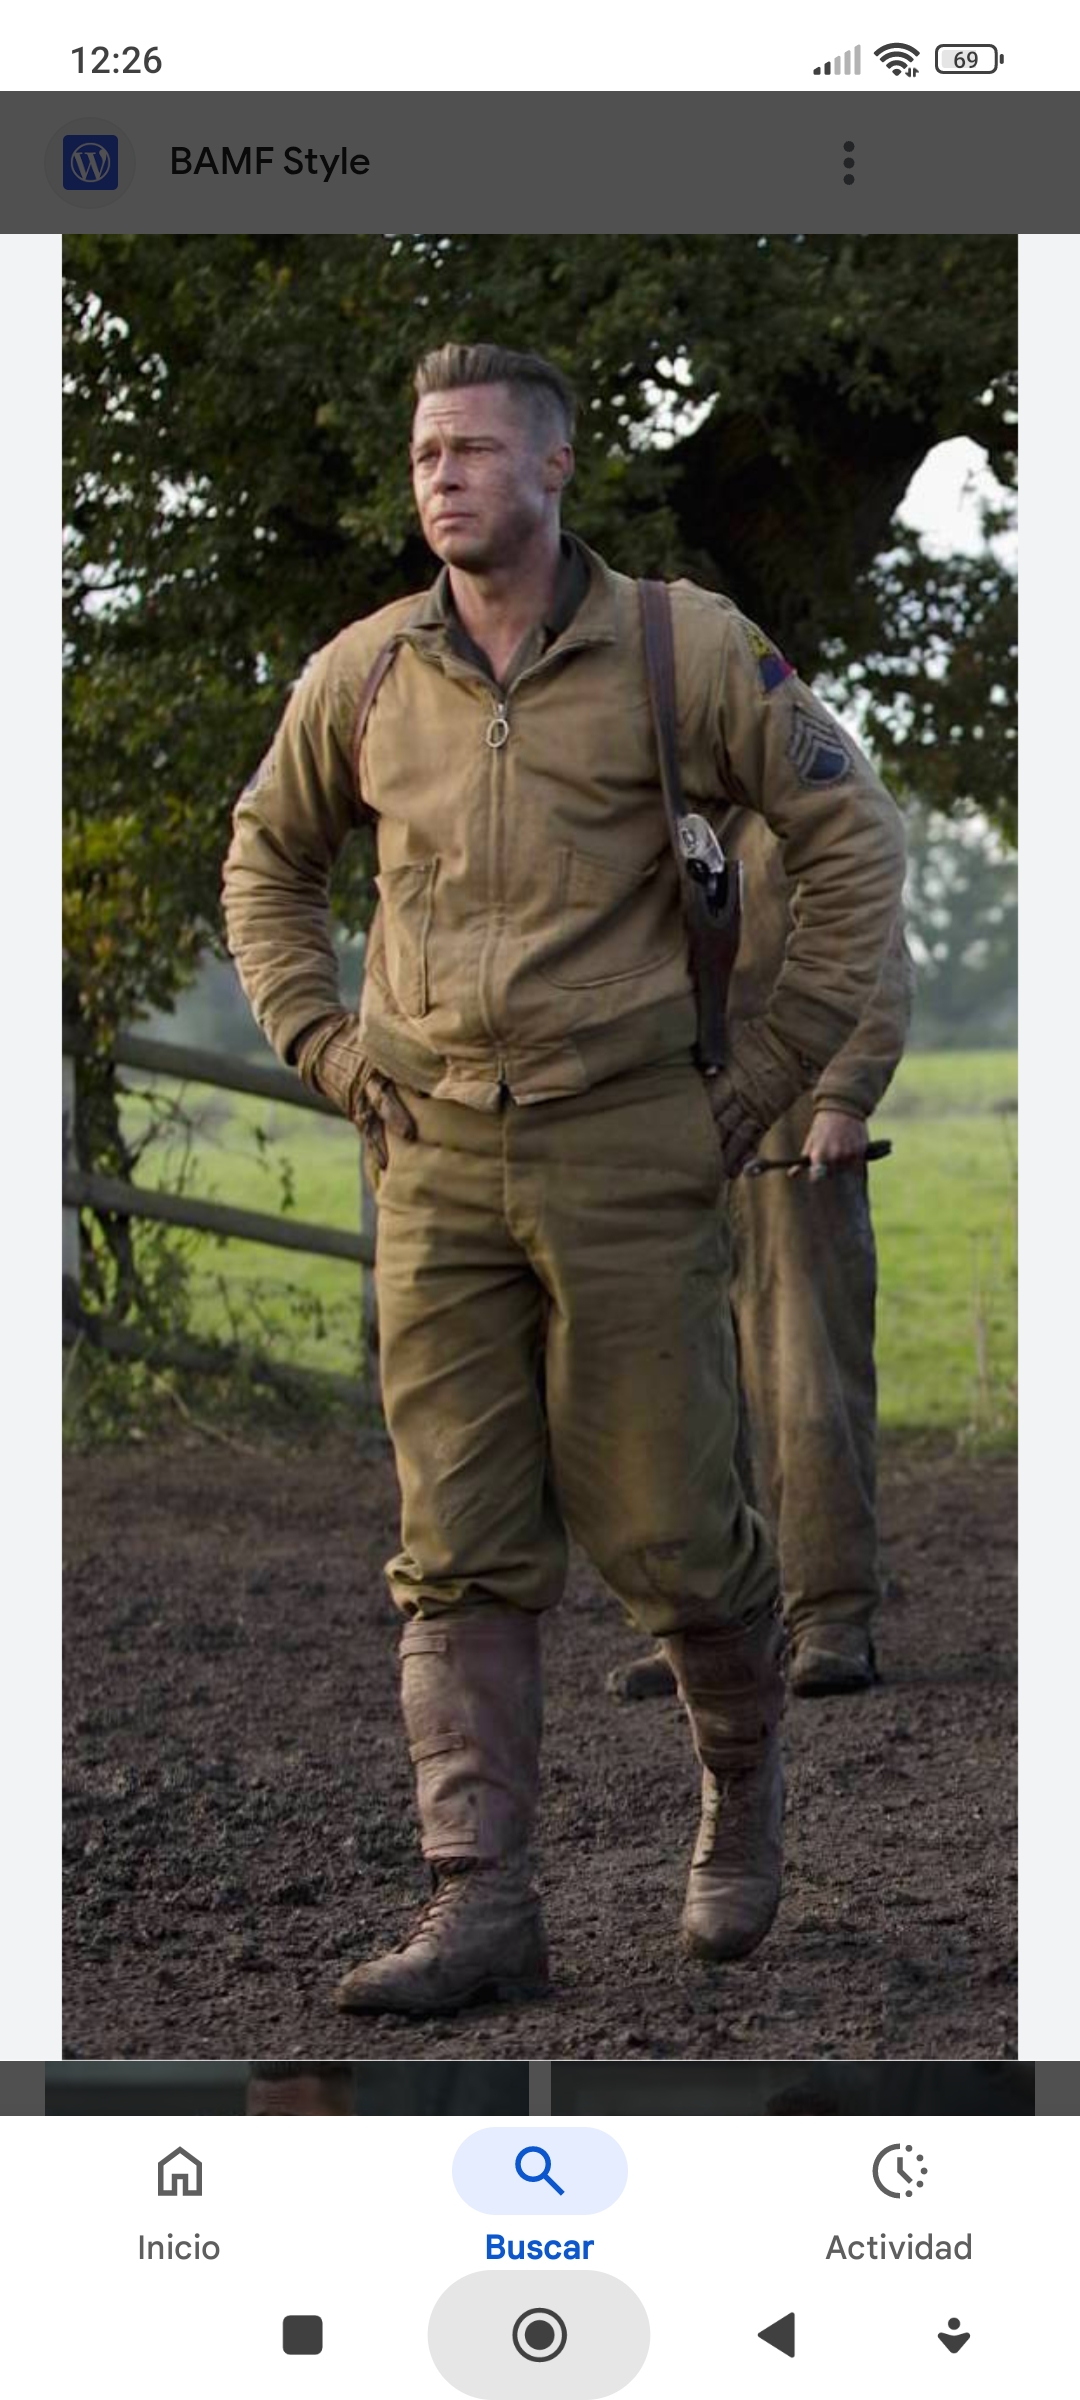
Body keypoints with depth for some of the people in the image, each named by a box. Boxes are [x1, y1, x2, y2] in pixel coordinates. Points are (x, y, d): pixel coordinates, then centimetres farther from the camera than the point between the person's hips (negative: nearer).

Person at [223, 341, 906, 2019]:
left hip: (630, 1146, -3)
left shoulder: (683, 650, -3)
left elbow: (851, 834, 2)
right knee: (461, 1549, -2)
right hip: (438, 1160, 3)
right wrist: (324, 1047, 9)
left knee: (662, 1528, 0)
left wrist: (780, 1065, -1)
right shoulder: (364, 674, 5)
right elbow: (267, 862, 21)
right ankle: (480, 1908, -2)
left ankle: (745, 1772, 30)